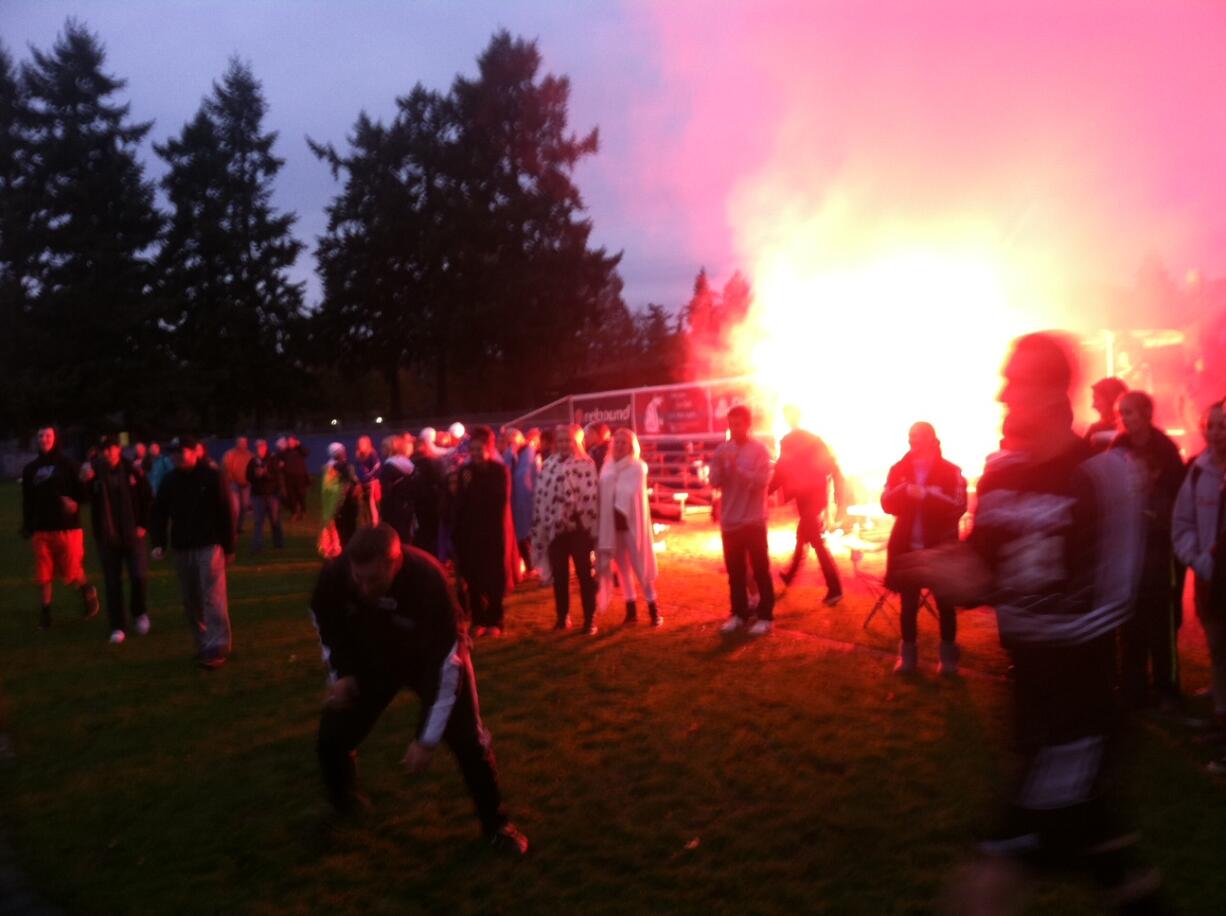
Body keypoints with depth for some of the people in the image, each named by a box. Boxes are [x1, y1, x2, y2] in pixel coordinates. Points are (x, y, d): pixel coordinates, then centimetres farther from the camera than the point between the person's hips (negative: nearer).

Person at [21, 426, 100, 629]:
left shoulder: (68, 465, 1)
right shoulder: (30, 469, 11)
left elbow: (82, 492, 0)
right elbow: (27, 502, 14)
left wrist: (74, 502, -21)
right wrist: (27, 528, 10)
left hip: (67, 528, -3)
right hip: (41, 530, 3)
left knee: (71, 574, -3)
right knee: (43, 576, 4)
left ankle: (87, 590, 27)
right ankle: (44, 614, 16)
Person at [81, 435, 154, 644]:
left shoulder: (133, 470, -3)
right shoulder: (95, 472, -1)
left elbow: (147, 499, 1)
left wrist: (143, 525, -4)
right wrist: (84, 482, -20)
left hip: (133, 534, -1)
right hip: (107, 537, 1)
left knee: (139, 576, -5)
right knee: (112, 583, 5)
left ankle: (139, 613, 23)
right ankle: (118, 627, 14)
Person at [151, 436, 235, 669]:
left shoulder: (211, 476, -6)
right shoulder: (170, 480, 5)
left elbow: (225, 512, -5)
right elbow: (159, 513, 10)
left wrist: (228, 546, -6)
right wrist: (158, 542, -3)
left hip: (209, 546, -5)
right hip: (182, 549, 5)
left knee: (213, 598, -8)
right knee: (191, 601, 9)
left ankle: (218, 647, -5)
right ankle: (203, 645, 19)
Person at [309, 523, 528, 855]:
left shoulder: (428, 580, -41)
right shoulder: (335, 573, -32)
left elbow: (446, 662, -33)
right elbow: (323, 617, -5)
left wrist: (428, 738, -30)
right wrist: (339, 672, -10)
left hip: (433, 654, -3)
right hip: (371, 654, 3)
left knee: (468, 739, -8)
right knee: (333, 735, -4)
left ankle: (495, 823, 15)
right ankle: (343, 805, 27)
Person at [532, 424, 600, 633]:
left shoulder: (586, 465, -6)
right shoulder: (549, 465, 10)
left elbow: (591, 497, -10)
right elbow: (540, 496, 10)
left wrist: (591, 528, -14)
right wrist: (539, 526, 6)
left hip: (578, 528, -5)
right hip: (555, 528, 5)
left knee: (584, 575, 4)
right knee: (559, 575, 12)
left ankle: (589, 619, 12)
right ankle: (562, 617, 25)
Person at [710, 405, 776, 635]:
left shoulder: (759, 450, -6)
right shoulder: (722, 450, 5)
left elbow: (762, 481, -16)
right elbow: (715, 481, 0)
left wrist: (737, 467, -23)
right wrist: (720, 465, -18)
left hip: (753, 520, -4)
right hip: (730, 520, 4)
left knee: (760, 570, 3)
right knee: (734, 571, 12)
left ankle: (765, 616, 10)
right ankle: (739, 614, 23)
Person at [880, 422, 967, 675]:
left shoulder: (950, 471, -4)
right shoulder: (899, 469, 4)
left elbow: (959, 506, -14)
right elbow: (887, 504, -3)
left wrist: (926, 495, -23)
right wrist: (904, 491, -22)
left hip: (941, 548, -2)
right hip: (907, 547, 2)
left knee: (945, 603, 9)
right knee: (908, 603, 11)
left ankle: (948, 656, 24)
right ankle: (907, 654, 24)